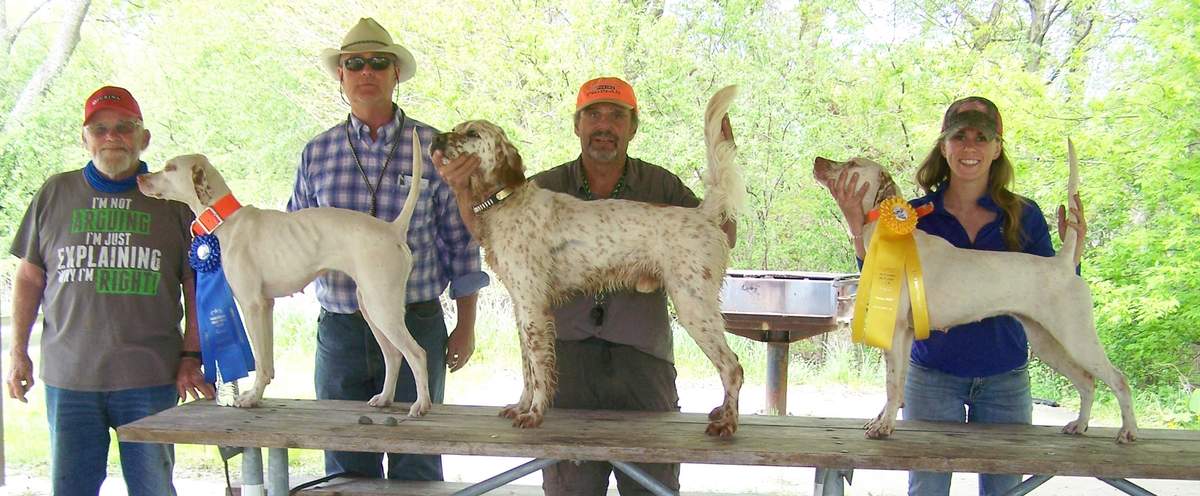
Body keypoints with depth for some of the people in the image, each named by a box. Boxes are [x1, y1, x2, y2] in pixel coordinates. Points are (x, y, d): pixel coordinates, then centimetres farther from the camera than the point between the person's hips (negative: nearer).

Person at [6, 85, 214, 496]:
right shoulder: (55, 194, 10)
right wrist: (19, 352, 7)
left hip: (149, 378, -1)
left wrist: (191, 357, -1)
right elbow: (29, 278, 13)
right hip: (68, 375, 2)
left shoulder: (173, 198, 5)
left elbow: (196, 286, 6)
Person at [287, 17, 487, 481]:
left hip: (417, 325, -2)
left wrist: (466, 326, 2)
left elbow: (460, 242, 3)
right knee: (345, 467, 10)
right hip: (339, 331, 2)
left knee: (415, 465, 4)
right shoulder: (317, 152, 6)